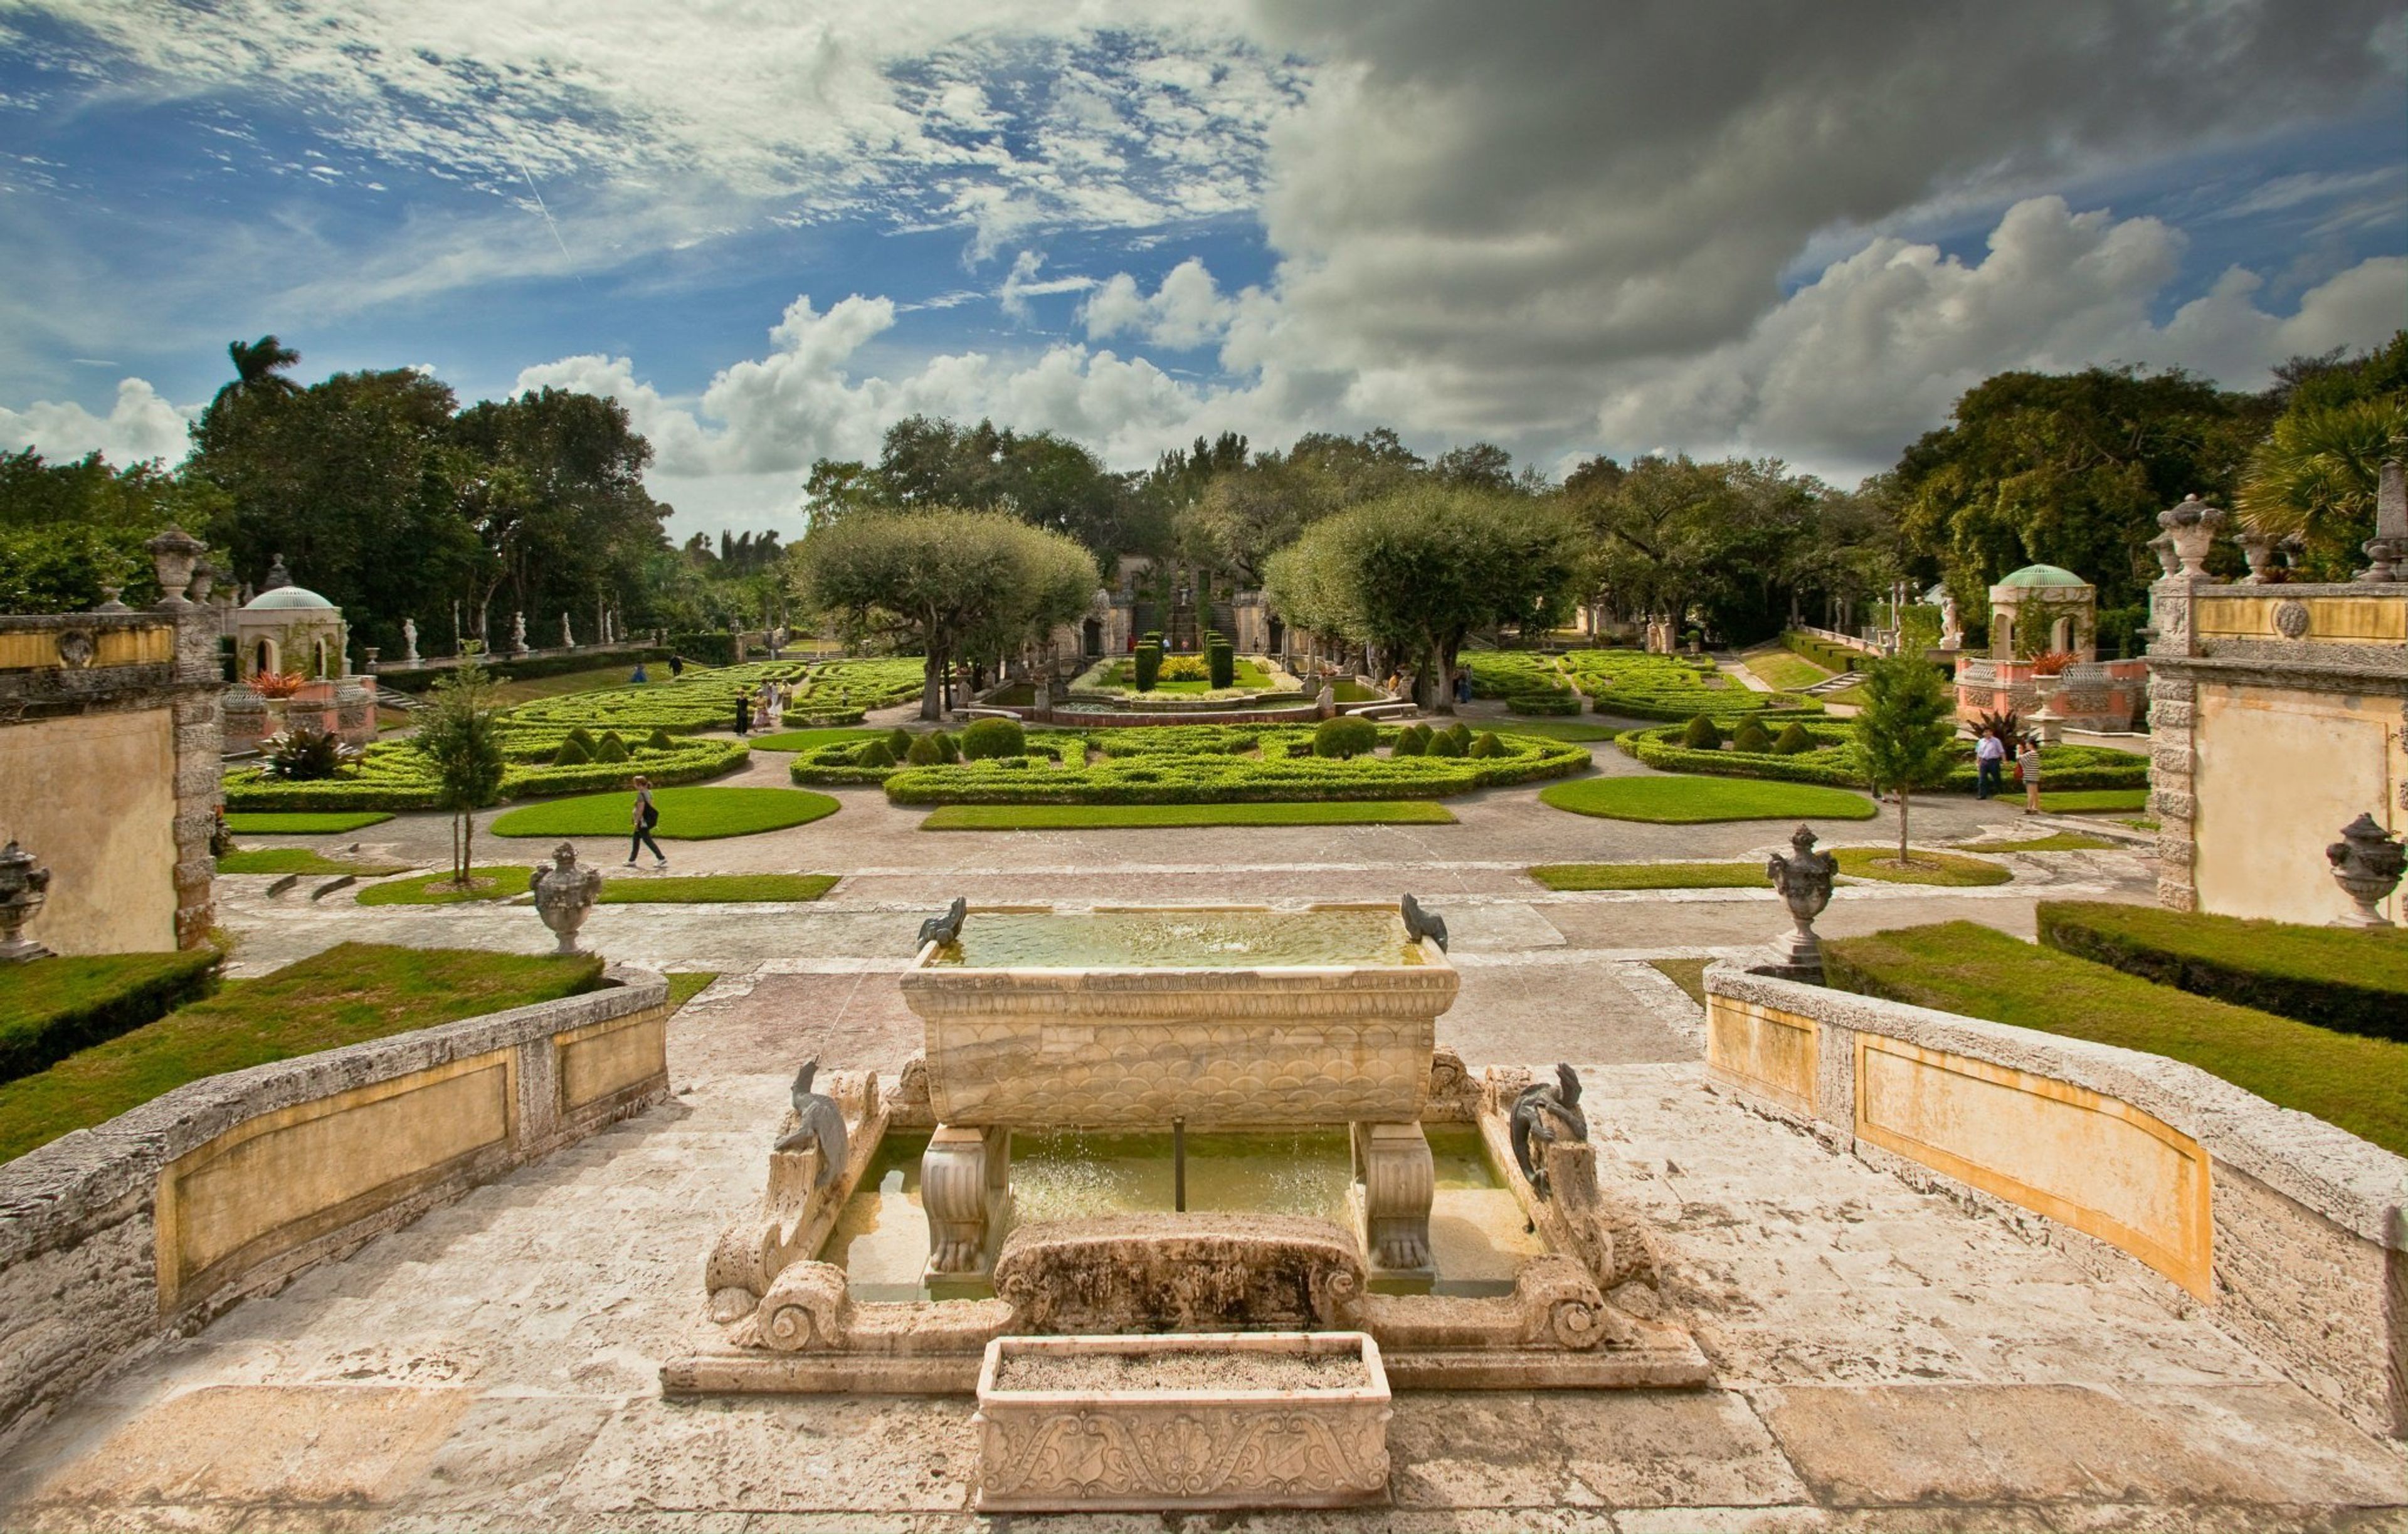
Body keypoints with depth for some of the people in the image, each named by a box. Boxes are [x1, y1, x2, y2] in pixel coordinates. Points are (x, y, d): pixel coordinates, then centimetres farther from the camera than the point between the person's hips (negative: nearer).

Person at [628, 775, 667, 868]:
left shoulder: (641, 794, -19)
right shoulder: (648, 792, 9)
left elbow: (641, 809, -22)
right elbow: (650, 806, 14)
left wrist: (637, 822, -17)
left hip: (643, 820, -10)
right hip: (649, 819, 10)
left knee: (647, 840, -5)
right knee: (636, 838, 18)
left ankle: (662, 858, -7)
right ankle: (632, 860, 25)